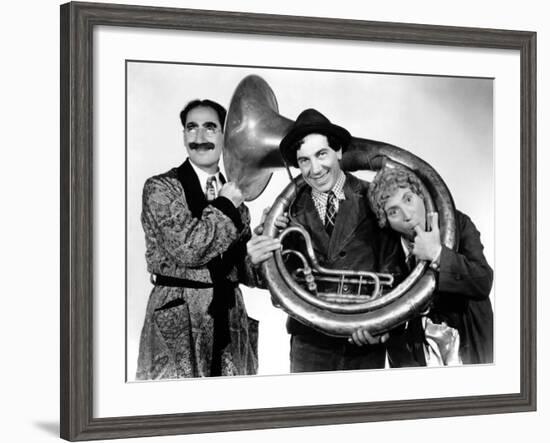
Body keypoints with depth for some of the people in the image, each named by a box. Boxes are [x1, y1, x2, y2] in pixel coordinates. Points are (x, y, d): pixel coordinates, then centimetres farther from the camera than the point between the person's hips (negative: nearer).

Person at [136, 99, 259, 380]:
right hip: (178, 321, -5)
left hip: (232, 316, 5)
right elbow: (187, 248, -17)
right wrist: (225, 206, -9)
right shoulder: (160, 188, -4)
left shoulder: (233, 193, 14)